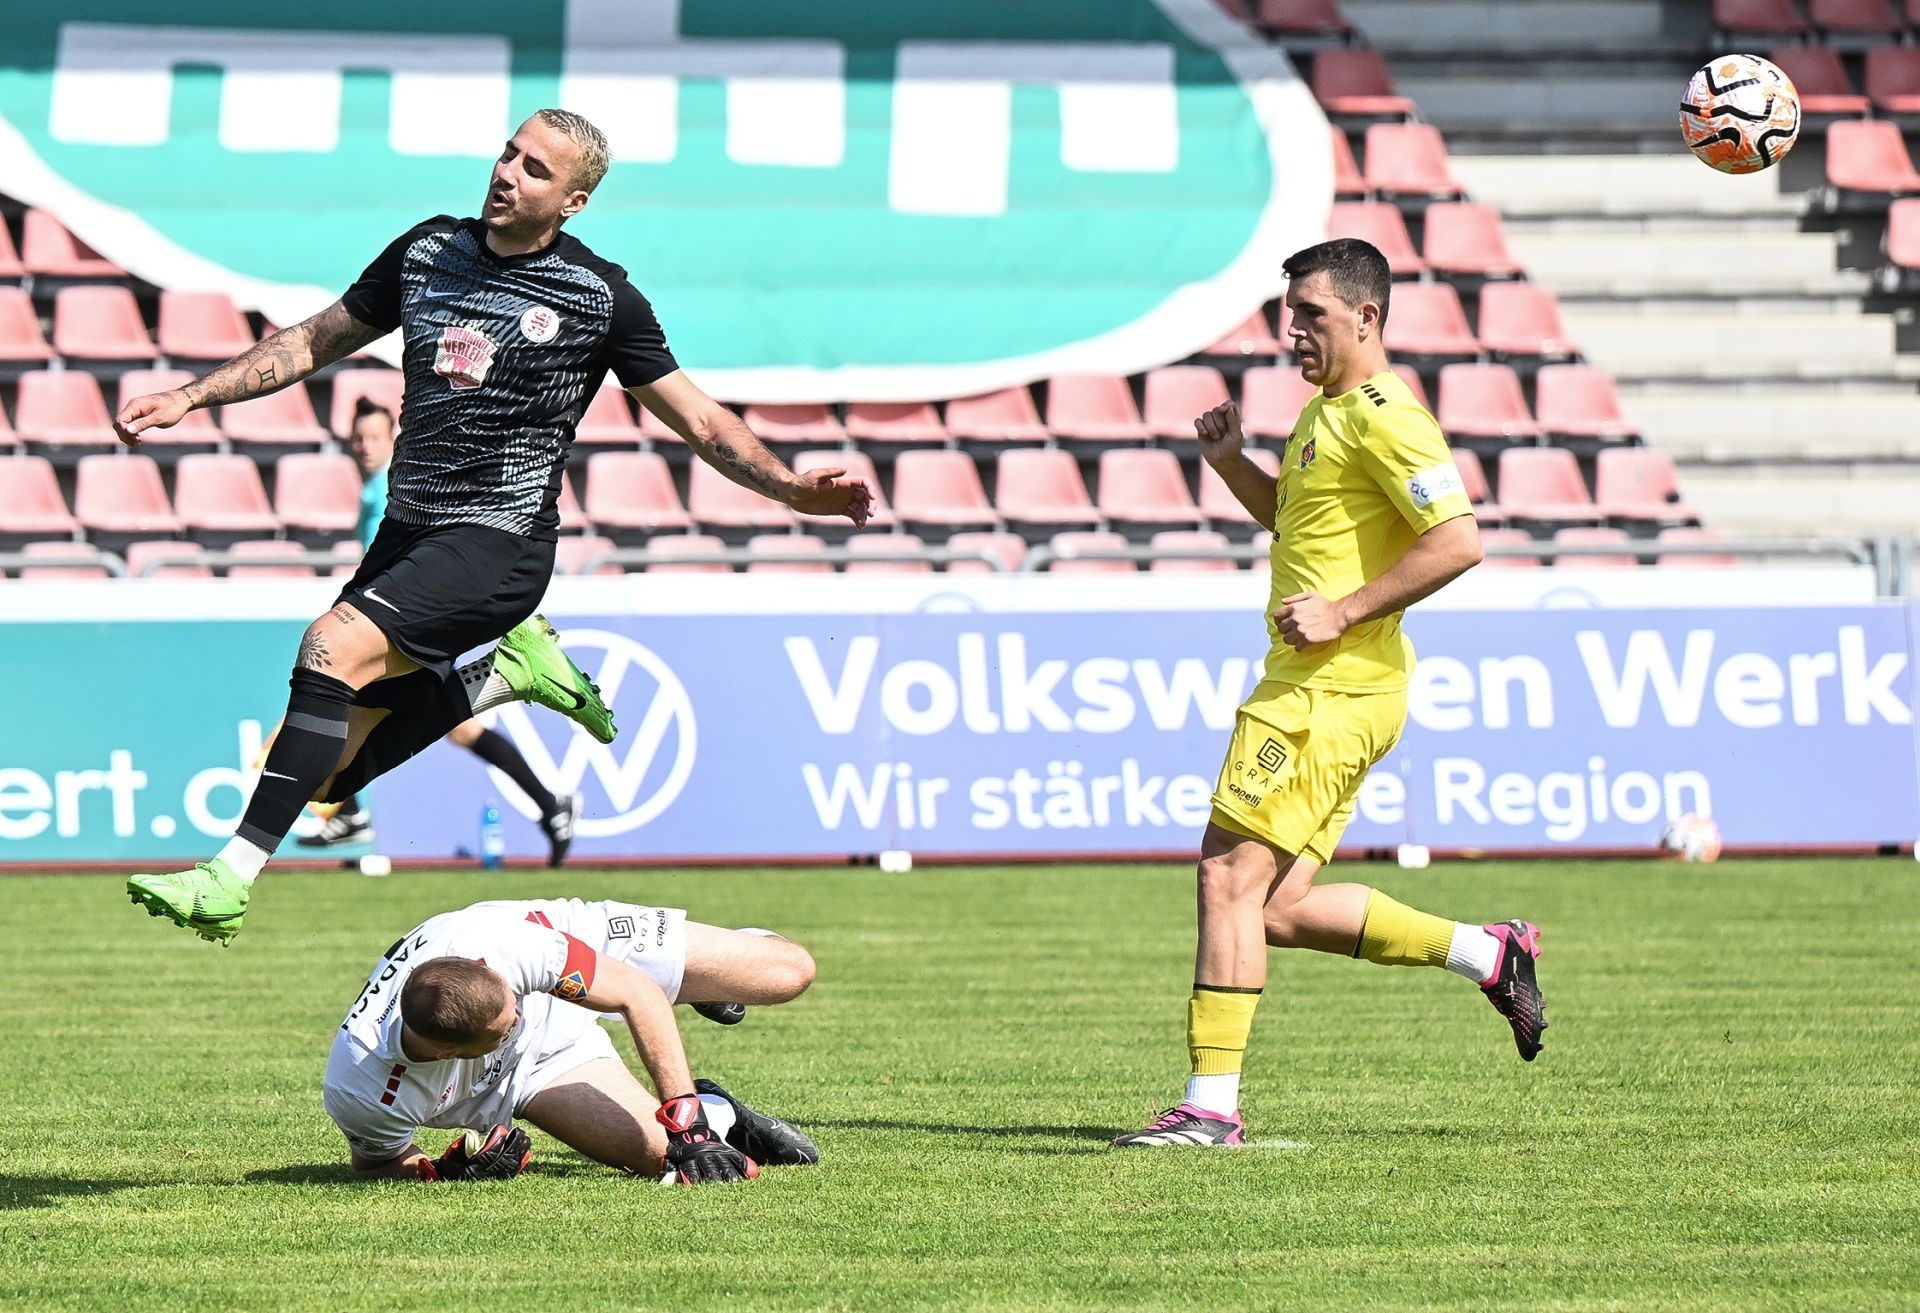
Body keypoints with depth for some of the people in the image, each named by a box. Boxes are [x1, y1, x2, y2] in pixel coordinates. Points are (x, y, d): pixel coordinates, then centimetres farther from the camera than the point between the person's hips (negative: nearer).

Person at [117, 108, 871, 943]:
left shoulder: (599, 297, -5)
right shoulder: (428, 249, 8)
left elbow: (701, 422, -1)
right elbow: (317, 341, 20)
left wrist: (794, 489, -17)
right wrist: (188, 398, 15)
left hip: (498, 543, -6)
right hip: (407, 533, 6)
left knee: (335, 646, -30)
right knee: (329, 770, -1)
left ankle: (232, 879, -31)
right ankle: (509, 668, 20)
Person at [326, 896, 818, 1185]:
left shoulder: (492, 941, -42)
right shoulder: (359, 1094, -39)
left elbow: (639, 993, -29)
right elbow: (377, 1160, -13)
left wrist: (685, 1123, -33)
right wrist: (443, 1172, -35)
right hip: (529, 1070, -1)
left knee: (790, 971, -2)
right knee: (662, 1152, -22)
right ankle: (717, 1114, 15)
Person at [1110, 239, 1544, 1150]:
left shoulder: (1382, 417, -13)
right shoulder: (1328, 413, 19)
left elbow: (1457, 543, -22)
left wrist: (1342, 612, -21)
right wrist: (1230, 460, 18)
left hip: (1330, 690, -10)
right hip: (1316, 688, 10)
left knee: (1231, 875, -11)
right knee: (1280, 910, 8)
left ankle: (1211, 1105, -9)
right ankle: (1488, 954, 18)